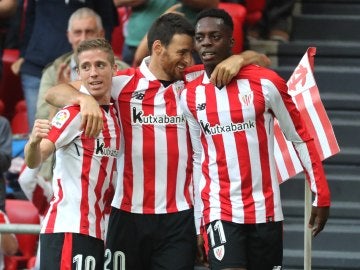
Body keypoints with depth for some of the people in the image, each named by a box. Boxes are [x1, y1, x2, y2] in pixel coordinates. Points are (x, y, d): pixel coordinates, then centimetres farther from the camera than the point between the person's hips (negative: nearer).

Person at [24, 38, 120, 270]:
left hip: (97, 231, 8)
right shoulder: (74, 114, -7)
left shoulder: (115, 112, 13)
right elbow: (34, 162, -19)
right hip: (68, 230, -8)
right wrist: (34, 143, -41)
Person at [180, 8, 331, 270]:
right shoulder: (190, 96, 3)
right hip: (220, 211, 1)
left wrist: (321, 196, 0)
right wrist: (199, 222, 10)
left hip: (266, 210, 0)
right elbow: (198, 158, 11)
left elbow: (301, 138, 1)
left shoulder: (266, 83, -6)